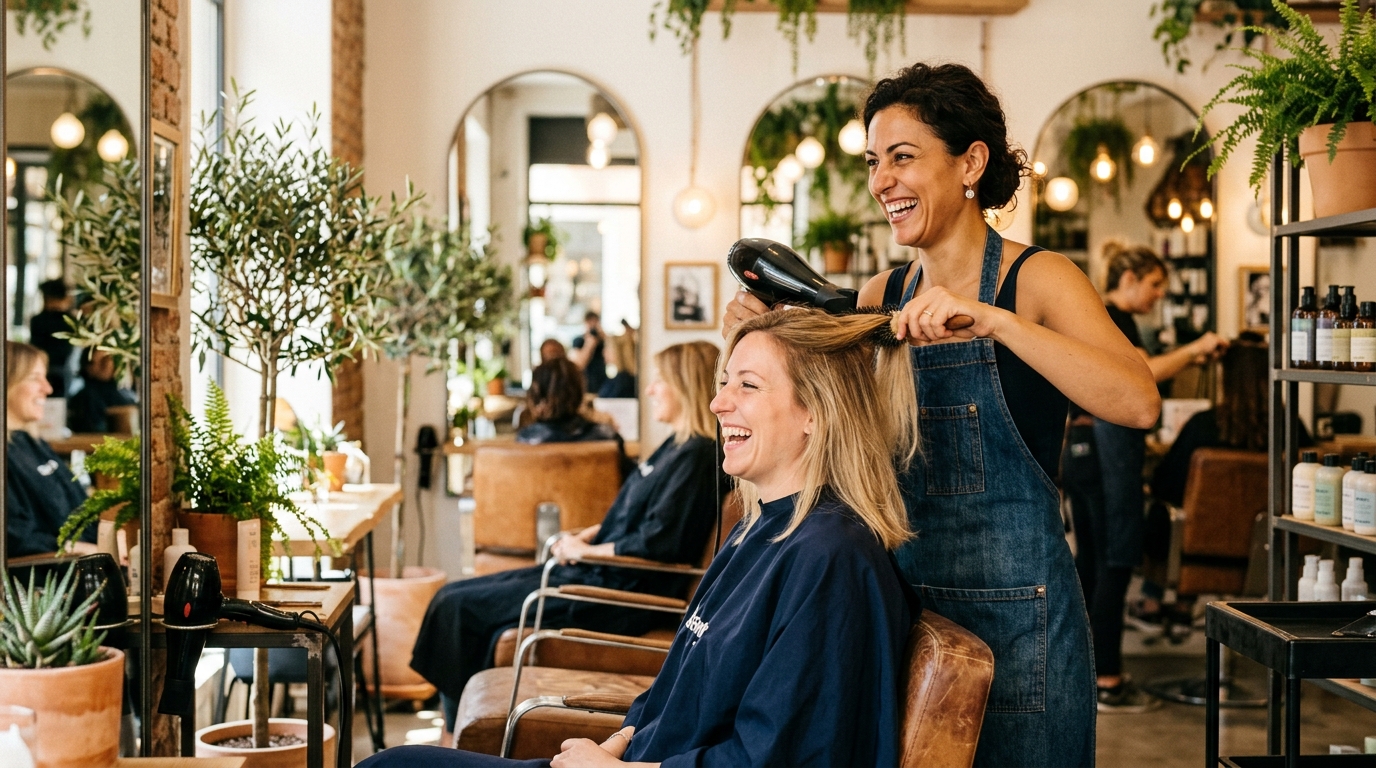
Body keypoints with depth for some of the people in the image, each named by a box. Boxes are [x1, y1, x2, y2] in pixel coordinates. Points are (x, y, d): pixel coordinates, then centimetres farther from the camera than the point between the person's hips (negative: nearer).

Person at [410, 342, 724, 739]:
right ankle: (454, 718, 7)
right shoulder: (677, 447, 14)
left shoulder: (696, 457, -17)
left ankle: (459, 732, 6)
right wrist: (583, 537, 7)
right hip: (604, 574, 11)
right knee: (453, 596, 8)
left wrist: (585, 550, -14)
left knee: (457, 607, -8)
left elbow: (658, 542, -26)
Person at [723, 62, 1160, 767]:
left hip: (1011, 610, -5)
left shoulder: (1036, 279, -8)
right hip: (899, 599, 5)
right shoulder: (882, 296, 7)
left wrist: (992, 320, -30)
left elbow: (1138, 402, -24)